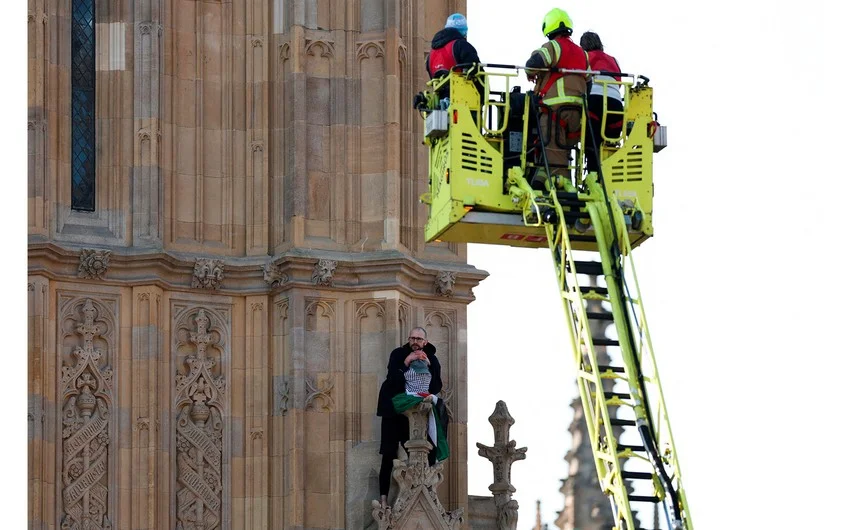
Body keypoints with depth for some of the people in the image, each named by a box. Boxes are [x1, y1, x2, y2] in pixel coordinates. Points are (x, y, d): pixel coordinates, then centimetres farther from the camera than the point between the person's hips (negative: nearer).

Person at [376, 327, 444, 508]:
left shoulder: (432, 359, 7)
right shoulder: (398, 354, -2)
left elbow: (437, 387, 1)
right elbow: (392, 379, -13)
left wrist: (429, 366, -9)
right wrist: (406, 363, -18)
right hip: (395, 411, -3)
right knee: (389, 455, -5)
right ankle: (383, 498, -5)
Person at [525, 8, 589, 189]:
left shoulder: (554, 46, -1)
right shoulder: (581, 53, 21)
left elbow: (534, 63, -16)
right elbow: (588, 81, 20)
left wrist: (531, 74, 4)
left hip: (555, 107, -7)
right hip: (577, 109, 7)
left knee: (553, 149, -9)